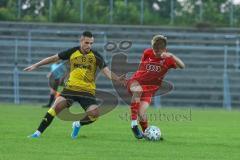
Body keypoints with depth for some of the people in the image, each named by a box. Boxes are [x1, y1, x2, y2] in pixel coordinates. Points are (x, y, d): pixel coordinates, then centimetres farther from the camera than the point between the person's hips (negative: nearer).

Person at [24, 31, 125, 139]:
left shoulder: (96, 56, -2)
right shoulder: (72, 52, 2)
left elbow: (106, 71, -7)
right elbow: (54, 58, 11)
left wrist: (117, 79, -27)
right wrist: (36, 65, 12)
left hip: (87, 91, 0)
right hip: (71, 88, 0)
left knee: (95, 114, -20)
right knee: (57, 106, -20)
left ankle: (78, 124, 13)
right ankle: (38, 132, -13)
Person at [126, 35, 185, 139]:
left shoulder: (168, 59, -10)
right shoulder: (147, 53, -4)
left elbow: (182, 66, -28)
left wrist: (171, 56, -41)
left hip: (150, 88, 0)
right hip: (136, 81, 0)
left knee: (141, 112, -17)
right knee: (138, 90, -38)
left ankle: (145, 132, 14)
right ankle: (133, 122, -35)